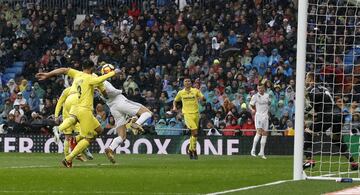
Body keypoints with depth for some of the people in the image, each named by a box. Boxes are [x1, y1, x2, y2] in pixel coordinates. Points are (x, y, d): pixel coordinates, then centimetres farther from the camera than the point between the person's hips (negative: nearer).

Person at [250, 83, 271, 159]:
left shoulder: (267, 96, 10)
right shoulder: (255, 96, -3)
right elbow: (250, 105, 4)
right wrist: (252, 109, -10)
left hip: (265, 116, 5)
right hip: (258, 115, -5)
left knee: (265, 134, 3)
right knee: (259, 132, -19)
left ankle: (261, 152, 8)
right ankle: (253, 150, -14)